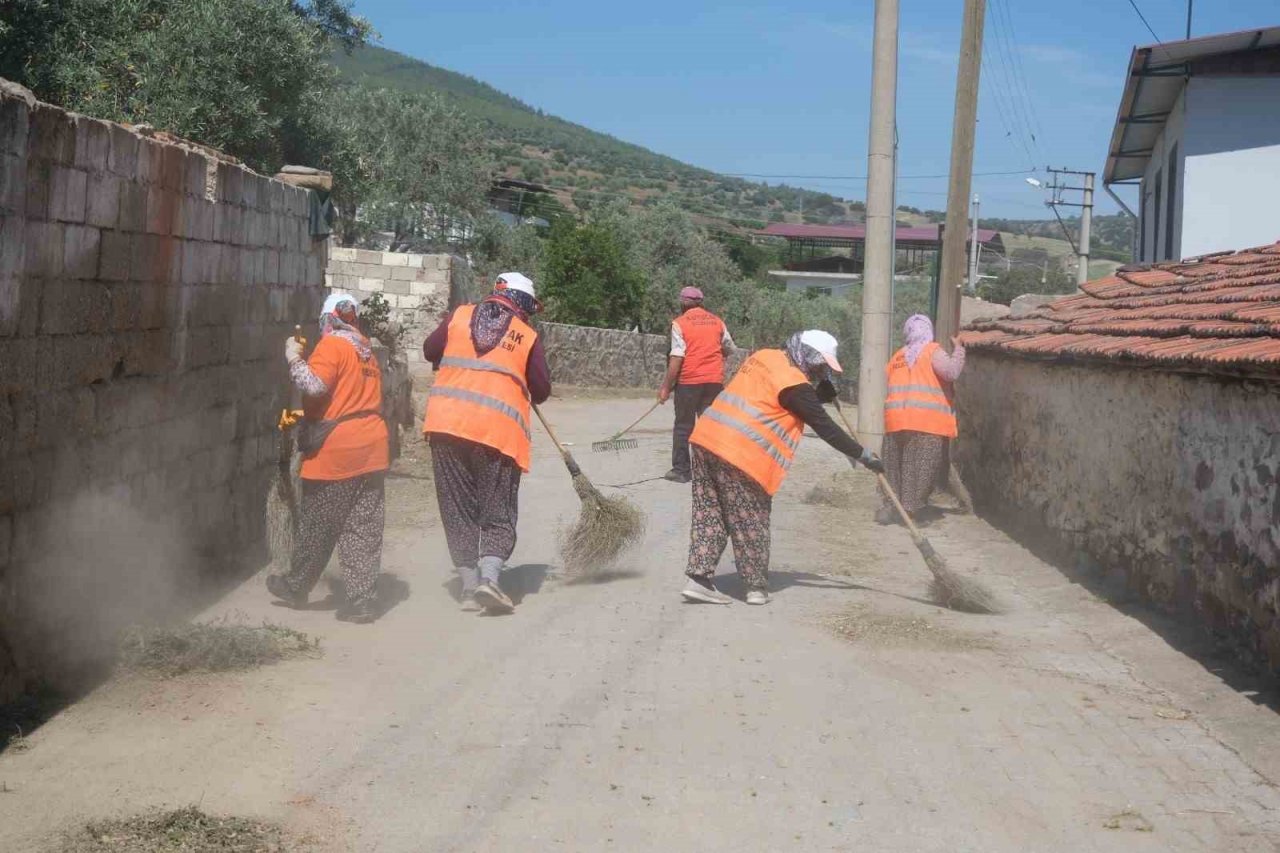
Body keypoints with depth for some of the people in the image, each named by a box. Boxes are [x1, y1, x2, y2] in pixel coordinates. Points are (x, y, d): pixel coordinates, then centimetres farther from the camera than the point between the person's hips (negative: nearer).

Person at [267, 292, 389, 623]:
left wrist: (293, 357, -7)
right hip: (372, 450, 7)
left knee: (317, 527, 8)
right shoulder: (365, 349, 15)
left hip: (336, 453, -7)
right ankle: (362, 598, 3)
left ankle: (296, 586, 23)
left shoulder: (332, 345, -10)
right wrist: (306, 416, 30)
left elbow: (314, 385, -23)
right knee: (364, 528, 5)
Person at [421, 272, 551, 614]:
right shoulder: (528, 336, 5)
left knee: (458, 509, 11)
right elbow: (541, 390, 7)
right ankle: (489, 576, -15)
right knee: (498, 513, 6)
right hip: (499, 429, -2)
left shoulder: (460, 315, 11)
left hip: (446, 422, 2)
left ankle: (469, 587, 8)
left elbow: (430, 351, 19)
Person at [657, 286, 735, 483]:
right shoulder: (717, 322, 7)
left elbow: (677, 358, -12)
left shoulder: (680, 323, -6)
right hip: (715, 380, 3)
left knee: (683, 426, 7)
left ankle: (681, 470, 7)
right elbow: (729, 349, 16)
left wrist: (666, 387, -9)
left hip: (689, 381, -3)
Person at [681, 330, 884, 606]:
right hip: (740, 455, -8)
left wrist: (822, 392, 13)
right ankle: (757, 587, 14)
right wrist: (864, 455, -1)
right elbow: (824, 427, -7)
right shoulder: (794, 384, -9)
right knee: (750, 522, 5)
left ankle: (699, 578, 8)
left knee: (709, 514, 11)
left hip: (707, 438, 8)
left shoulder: (763, 356, 15)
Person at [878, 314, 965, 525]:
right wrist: (958, 350, -1)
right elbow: (952, 372, -15)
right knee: (920, 467, 0)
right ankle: (912, 508, 0)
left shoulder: (897, 357, 18)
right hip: (927, 420, -5)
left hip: (895, 419, 5)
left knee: (895, 465, 12)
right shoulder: (933, 352, -1)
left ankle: (891, 506, 12)